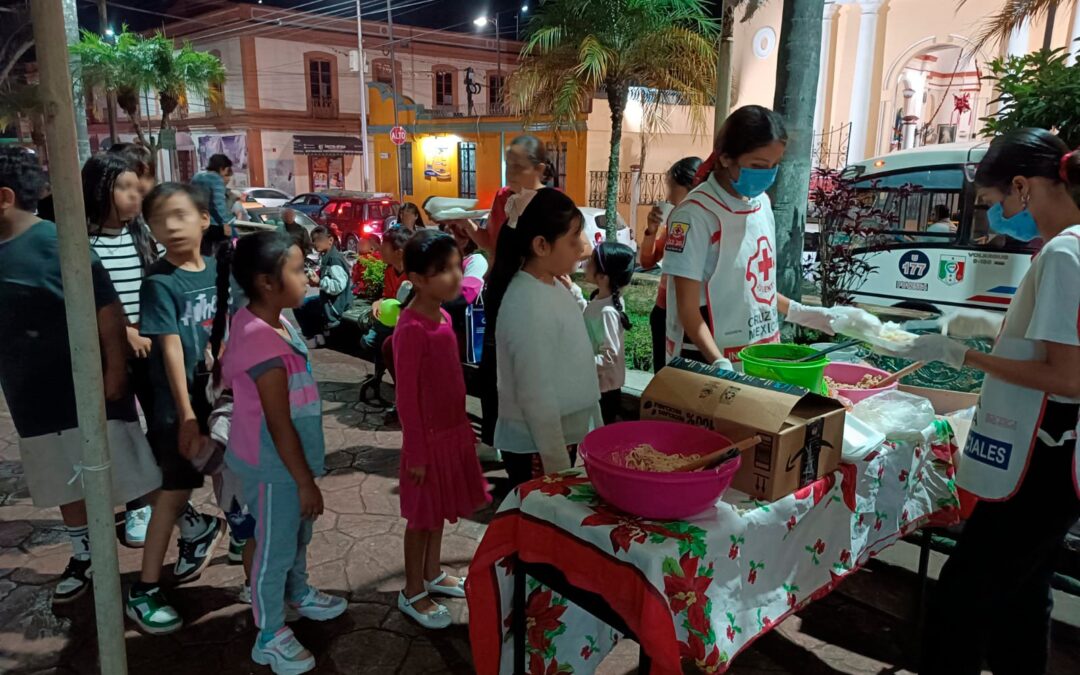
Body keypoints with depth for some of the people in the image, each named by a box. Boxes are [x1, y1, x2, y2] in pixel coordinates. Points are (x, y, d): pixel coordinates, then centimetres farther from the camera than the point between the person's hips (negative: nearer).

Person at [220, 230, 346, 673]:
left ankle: (298, 594, 52)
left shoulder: (264, 321, 0)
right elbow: (280, 425, -26)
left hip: (287, 459, 9)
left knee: (298, 533, 28)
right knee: (275, 547, 10)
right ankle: (269, 637, 30)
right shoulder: (264, 342, -31)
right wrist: (306, 481, -17)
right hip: (272, 467, -9)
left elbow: (227, 373, 16)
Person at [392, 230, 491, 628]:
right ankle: (413, 593, 26)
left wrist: (463, 428, 16)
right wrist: (417, 452, -17)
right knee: (423, 515, 8)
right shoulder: (412, 328, -23)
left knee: (439, 509, 22)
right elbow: (407, 396, -21)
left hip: (452, 430, 8)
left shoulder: (442, 316, 3)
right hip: (429, 438, -8)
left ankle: (432, 574, 41)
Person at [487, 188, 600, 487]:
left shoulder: (554, 284, 1)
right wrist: (557, 466, -20)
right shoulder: (529, 305, -26)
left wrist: (570, 290, 1)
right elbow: (536, 396, -25)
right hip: (535, 446, -9)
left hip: (560, 432, 9)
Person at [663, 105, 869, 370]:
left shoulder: (762, 203, 5)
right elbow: (688, 308, -17)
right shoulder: (696, 214, -16)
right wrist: (722, 366, -26)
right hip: (709, 364, -6)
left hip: (762, 357, 6)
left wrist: (807, 315, 15)